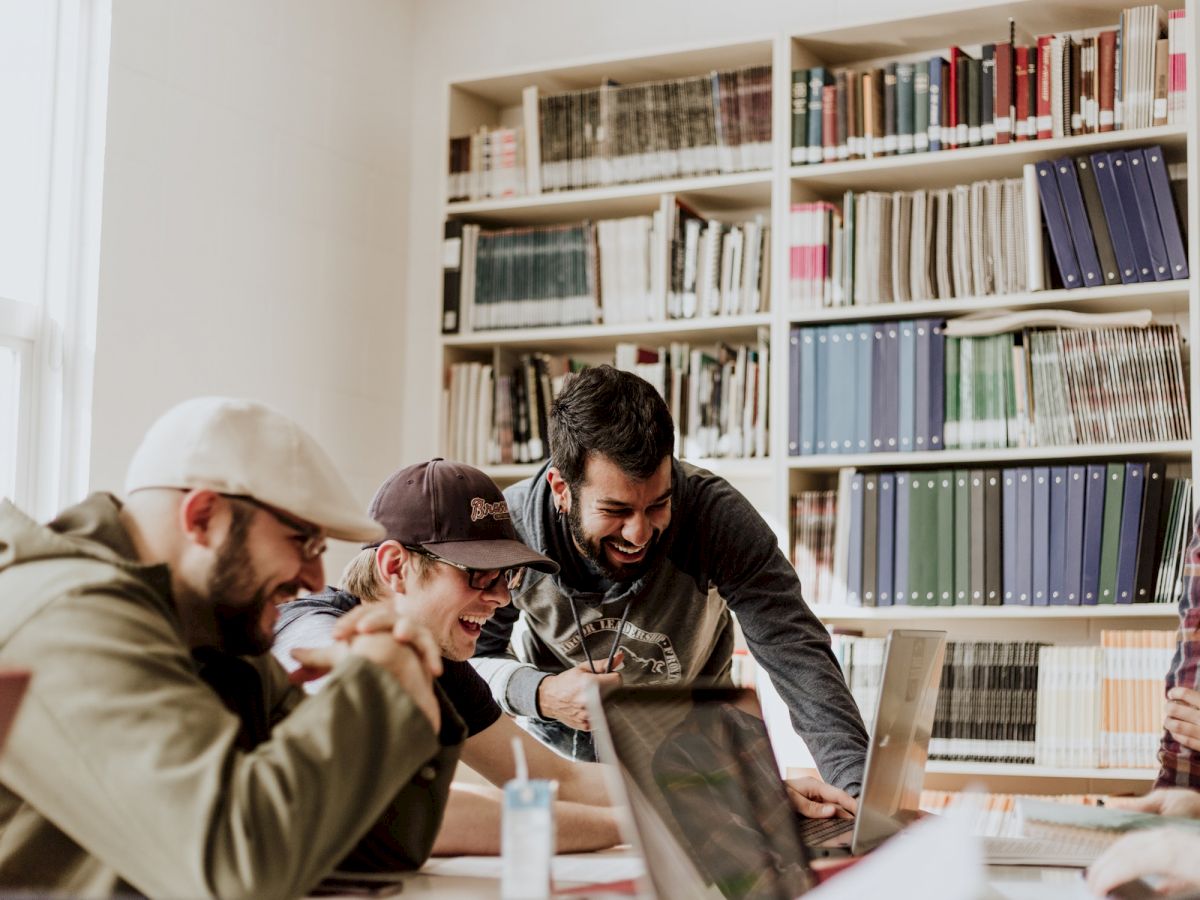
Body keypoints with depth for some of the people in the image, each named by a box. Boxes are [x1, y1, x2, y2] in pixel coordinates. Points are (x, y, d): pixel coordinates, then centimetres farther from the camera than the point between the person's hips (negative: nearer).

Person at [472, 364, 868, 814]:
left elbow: (797, 654, -31)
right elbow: (473, 656, -11)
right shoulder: (509, 528, -24)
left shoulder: (717, 515, -27)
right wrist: (540, 694, -33)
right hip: (558, 741, 1)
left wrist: (857, 786, -44)